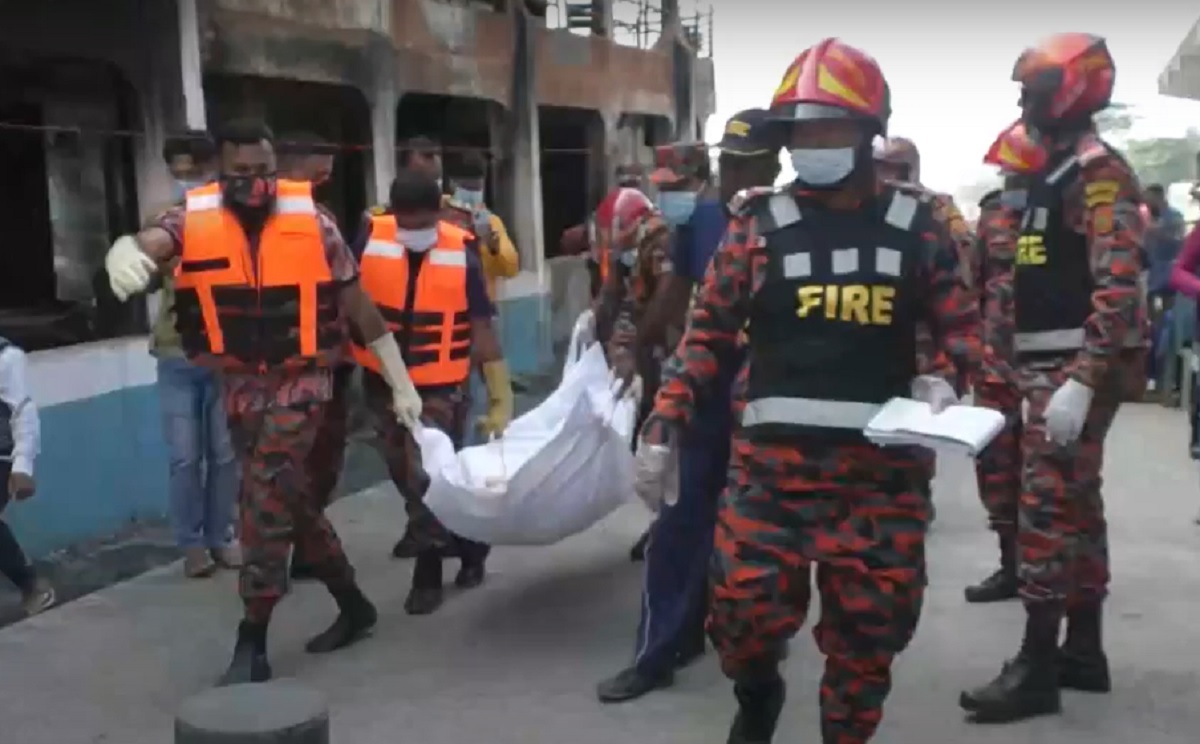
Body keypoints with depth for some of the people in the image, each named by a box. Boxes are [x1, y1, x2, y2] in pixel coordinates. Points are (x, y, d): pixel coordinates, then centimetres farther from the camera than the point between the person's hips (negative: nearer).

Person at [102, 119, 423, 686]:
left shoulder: (311, 221, -7)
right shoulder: (194, 219, -4)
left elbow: (360, 305, 1)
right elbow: (150, 241, -27)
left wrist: (400, 383, 4)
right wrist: (124, 252, -53)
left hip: (300, 381, -4)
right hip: (239, 386, 4)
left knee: (265, 497, -13)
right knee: (289, 500, 13)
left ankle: (252, 644, -3)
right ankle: (353, 604, 32)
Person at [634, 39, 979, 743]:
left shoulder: (914, 223, 5)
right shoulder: (760, 224, 3)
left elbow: (961, 322, 13)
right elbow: (708, 332, 5)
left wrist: (945, 378, -8)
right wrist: (664, 428, -2)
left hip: (881, 462, 1)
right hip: (774, 456, -1)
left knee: (869, 628, 8)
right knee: (745, 610, -4)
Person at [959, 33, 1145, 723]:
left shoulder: (1098, 170, -13)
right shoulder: (1057, 169, 18)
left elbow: (1119, 287, -23)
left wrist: (1082, 381, -28)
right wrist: (1032, 374, 21)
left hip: (1077, 368, -10)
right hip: (1053, 367, 10)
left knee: (1045, 508, -9)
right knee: (1076, 503, 14)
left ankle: (1037, 669, -3)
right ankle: (1083, 652, 24)